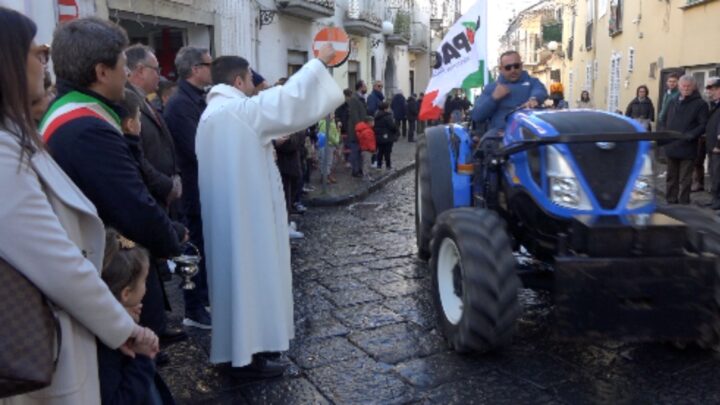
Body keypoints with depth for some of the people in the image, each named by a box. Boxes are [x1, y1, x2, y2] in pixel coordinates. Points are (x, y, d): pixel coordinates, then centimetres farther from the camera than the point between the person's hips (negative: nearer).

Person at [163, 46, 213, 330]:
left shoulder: (198, 100, 11)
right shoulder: (180, 104, -19)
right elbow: (198, 149, -25)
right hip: (197, 189, -9)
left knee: (207, 247, 18)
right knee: (198, 249, 2)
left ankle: (205, 299, 34)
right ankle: (194, 311, 16)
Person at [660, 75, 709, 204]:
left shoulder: (700, 104, -2)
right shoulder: (673, 103, 15)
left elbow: (703, 125, -9)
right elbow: (666, 121, 23)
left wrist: (690, 135, -21)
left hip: (687, 149, -6)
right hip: (671, 148, 6)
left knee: (685, 180, -2)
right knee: (672, 178, 14)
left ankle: (683, 204, 4)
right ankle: (671, 202, 23)